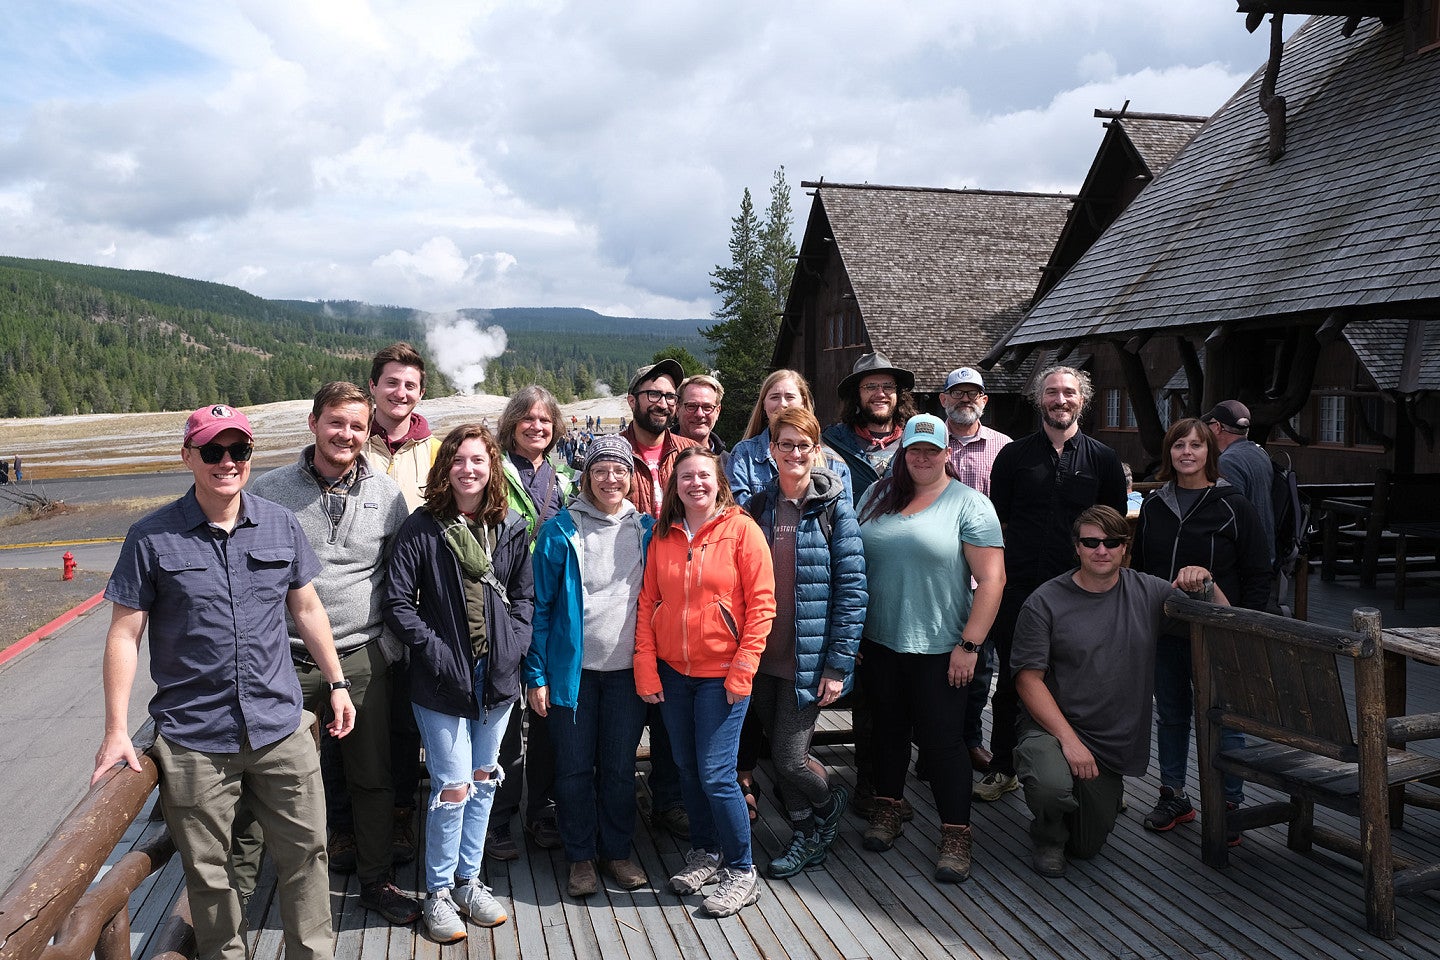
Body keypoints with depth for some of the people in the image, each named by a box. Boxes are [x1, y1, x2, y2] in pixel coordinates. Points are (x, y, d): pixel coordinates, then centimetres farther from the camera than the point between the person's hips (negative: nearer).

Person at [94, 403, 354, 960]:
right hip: (192, 740, -2)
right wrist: (116, 730, -6)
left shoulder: (281, 525, 3)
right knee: (207, 871, 10)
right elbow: (124, 633, -3)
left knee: (306, 850, 11)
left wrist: (337, 684, 13)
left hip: (281, 728, 3)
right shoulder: (151, 538, -6)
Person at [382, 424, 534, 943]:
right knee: (453, 788, -2)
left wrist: (514, 642, -3)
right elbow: (397, 601, -9)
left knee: (483, 779, 15)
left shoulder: (511, 528, 4)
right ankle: (438, 893, 17)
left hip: (497, 675, 4)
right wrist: (433, 647, -16)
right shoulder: (421, 528, -8)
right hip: (443, 677, -4)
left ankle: (468, 881, 31)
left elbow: (525, 594, 10)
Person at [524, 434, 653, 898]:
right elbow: (540, 605, -3)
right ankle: (581, 856, 23)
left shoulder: (646, 528, 3)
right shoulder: (560, 530, -5)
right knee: (574, 768, 7)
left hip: (627, 668, 2)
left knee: (620, 766, 10)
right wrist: (536, 674, -6)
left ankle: (617, 850, 27)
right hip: (573, 668, -2)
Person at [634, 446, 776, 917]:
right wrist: (645, 666, 0)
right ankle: (704, 853, 32)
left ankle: (742, 872, 11)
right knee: (687, 769, 13)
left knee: (715, 774, -5)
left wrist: (743, 669, -13)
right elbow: (648, 603, 7)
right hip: (672, 672, 5)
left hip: (721, 674, -4)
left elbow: (762, 603, -9)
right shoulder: (662, 535, 5)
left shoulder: (742, 530, -7)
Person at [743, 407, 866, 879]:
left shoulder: (834, 509, -7)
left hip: (808, 658, -4)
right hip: (762, 657, 5)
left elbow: (853, 589, -9)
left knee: (789, 759, -3)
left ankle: (831, 800, 29)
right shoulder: (758, 506, 6)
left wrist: (838, 665, -13)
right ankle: (805, 834, 34)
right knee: (778, 754, 12)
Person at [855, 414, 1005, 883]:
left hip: (939, 649, -4)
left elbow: (992, 580, -10)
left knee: (941, 739, 0)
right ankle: (887, 811, 33)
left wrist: (969, 645, -14)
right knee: (888, 728, 16)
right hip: (878, 643, 4)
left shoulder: (969, 505, -5)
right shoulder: (877, 496, 8)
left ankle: (955, 836, 12)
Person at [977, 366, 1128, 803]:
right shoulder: (1014, 454, 7)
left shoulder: (1103, 459, 7)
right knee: (1010, 679, 7)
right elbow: (997, 520, 9)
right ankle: (1002, 768, 21)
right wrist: (996, 571, 2)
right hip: (1018, 587, 0)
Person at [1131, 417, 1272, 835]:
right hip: (1164, 632, 5)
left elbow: (1258, 576, -3)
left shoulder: (1233, 506, -5)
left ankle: (1229, 806, 15)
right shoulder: (1154, 506, 8)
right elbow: (1138, 568, 14)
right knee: (1170, 715, 14)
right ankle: (1173, 797, 27)